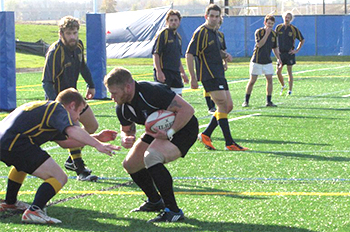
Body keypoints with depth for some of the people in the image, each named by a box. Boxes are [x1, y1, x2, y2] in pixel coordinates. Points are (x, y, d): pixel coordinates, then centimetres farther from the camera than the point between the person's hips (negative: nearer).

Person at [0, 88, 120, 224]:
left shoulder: (46, 108, 31)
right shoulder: (58, 108, 2)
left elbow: (64, 142, 34)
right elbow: (72, 131, -19)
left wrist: (97, 137, 30)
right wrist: (98, 144, -23)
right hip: (15, 143, -10)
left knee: (24, 160, 44)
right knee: (59, 177, -10)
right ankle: (33, 212, -25)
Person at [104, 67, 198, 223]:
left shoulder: (152, 92, -31)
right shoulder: (122, 107, -5)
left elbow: (188, 110, -31)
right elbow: (127, 129, 13)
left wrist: (169, 133, -34)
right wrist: (125, 139, -11)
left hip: (183, 128, -10)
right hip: (160, 131, 10)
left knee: (151, 156, -32)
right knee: (130, 164, 10)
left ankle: (173, 211, -25)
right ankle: (155, 202, 35)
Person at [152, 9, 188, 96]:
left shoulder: (178, 37, 18)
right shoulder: (163, 34, -7)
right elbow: (156, 54, -13)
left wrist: (183, 73, 24)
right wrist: (159, 71, -22)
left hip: (176, 72, 8)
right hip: (164, 72, -8)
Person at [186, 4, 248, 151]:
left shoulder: (218, 34, 15)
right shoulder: (201, 32, -10)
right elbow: (189, 54, -14)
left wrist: (225, 55, 5)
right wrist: (193, 78, -18)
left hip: (219, 75, 9)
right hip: (209, 76, -9)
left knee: (228, 106, 8)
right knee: (223, 106, -12)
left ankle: (205, 135, 15)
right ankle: (229, 143, -10)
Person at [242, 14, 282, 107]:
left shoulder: (274, 34, 6)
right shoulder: (259, 32, -11)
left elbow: (275, 47, 17)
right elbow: (259, 44, -24)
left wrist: (278, 58, 7)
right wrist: (267, 33, -27)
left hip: (267, 61, 5)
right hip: (256, 61, -5)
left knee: (269, 79, -3)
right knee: (252, 81, -1)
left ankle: (268, 101, 3)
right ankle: (246, 101, 9)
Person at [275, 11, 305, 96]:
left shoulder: (294, 29, -1)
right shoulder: (278, 27, 4)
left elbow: (302, 40, 7)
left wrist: (297, 50, 0)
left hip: (289, 53, -2)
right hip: (280, 53, 2)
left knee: (289, 72, -1)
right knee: (278, 71, -2)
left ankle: (290, 90, 5)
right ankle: (283, 87, 21)